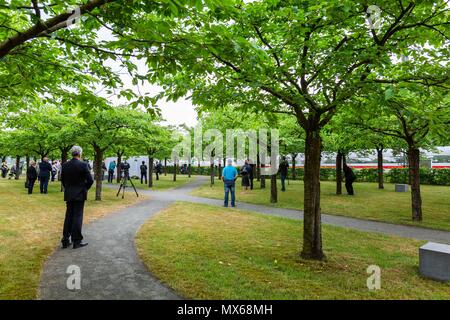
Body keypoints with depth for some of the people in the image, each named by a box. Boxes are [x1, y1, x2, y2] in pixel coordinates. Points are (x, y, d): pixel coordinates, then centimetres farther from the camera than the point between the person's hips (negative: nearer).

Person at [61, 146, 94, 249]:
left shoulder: (65, 165, 3)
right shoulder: (83, 164, -13)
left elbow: (62, 180, 9)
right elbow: (90, 180, -14)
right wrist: (85, 189, 3)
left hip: (68, 195, 5)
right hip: (79, 194, -5)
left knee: (68, 216, 13)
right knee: (77, 217, 1)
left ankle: (65, 241, 16)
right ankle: (77, 241, 7)